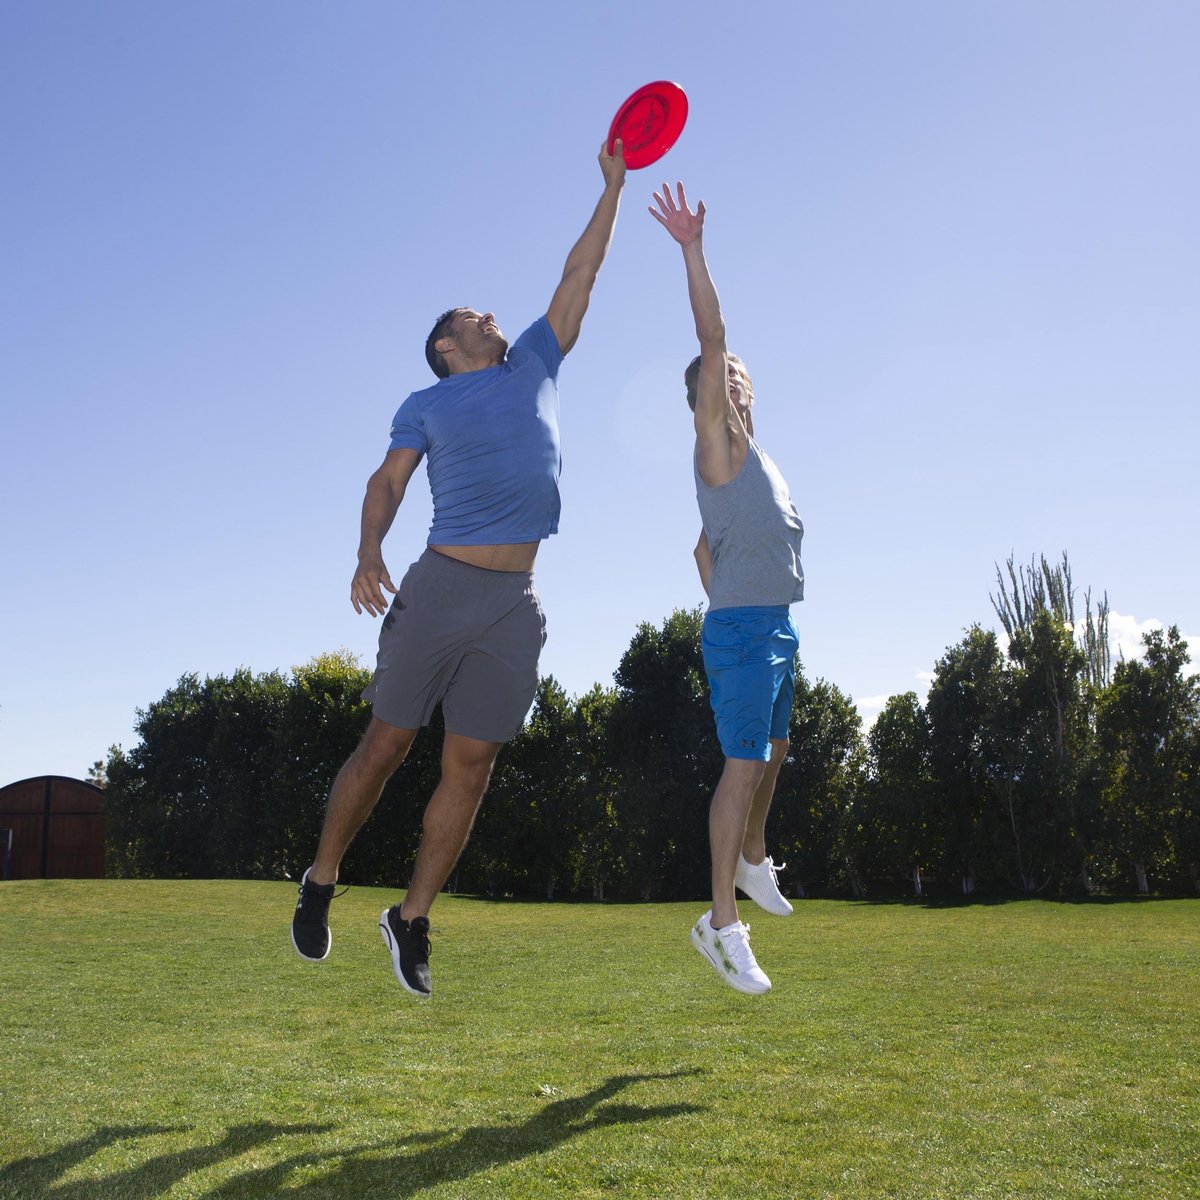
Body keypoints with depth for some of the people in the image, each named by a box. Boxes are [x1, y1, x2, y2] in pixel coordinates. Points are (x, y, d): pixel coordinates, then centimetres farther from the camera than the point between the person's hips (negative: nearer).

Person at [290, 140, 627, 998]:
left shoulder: (535, 366, 20)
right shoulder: (426, 404, 11)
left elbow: (580, 273, 25)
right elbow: (388, 483, 3)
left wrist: (614, 184, 29)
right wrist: (369, 552, -15)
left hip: (516, 605, 3)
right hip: (440, 587, -3)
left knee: (471, 765, 2)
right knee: (386, 744, 0)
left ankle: (412, 918, 12)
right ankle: (321, 883, 19)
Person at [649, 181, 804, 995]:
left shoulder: (754, 461, 18)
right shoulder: (720, 445, -5)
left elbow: (706, 548, 25)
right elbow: (711, 340, -17)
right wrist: (692, 249, -20)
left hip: (775, 628, 9)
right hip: (743, 630, -9)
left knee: (773, 755, 20)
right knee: (743, 766, -11)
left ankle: (753, 859, 41)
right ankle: (723, 922, -8)